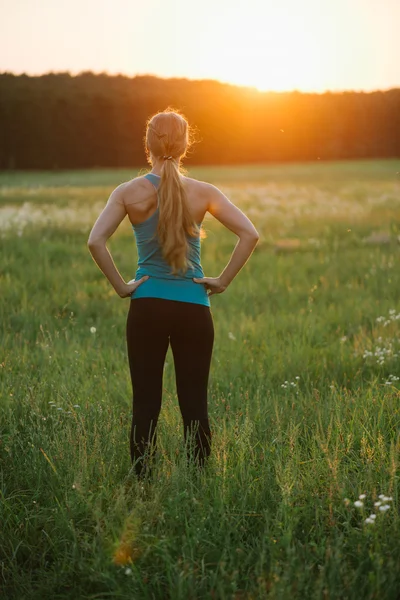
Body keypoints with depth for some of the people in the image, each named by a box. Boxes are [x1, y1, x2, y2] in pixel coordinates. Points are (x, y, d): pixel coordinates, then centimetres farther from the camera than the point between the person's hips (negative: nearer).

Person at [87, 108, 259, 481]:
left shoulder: (129, 192, -3)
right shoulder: (203, 193, -1)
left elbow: (95, 242, -14)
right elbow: (249, 234, -9)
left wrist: (120, 286, -6)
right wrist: (222, 281, -3)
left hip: (147, 308, 0)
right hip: (193, 309, 0)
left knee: (145, 405, 6)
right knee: (194, 405, 7)